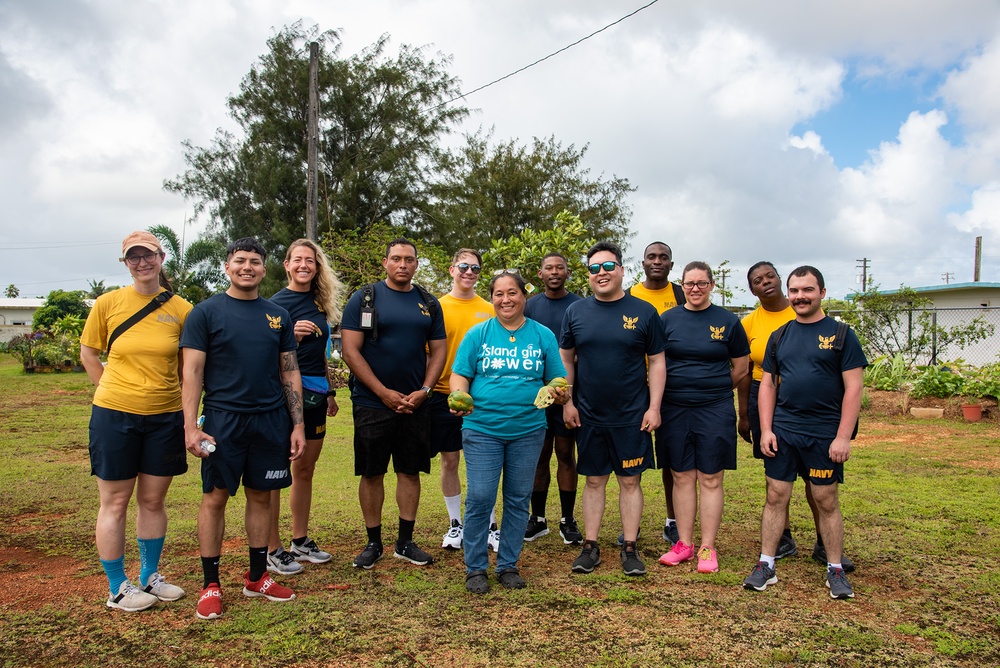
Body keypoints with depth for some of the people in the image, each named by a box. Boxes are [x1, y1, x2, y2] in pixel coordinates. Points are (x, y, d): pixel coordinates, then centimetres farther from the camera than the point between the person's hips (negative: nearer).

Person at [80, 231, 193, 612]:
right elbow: (88, 355, 7)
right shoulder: (108, 303, -4)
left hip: (166, 417, 2)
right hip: (115, 415, -1)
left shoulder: (181, 309, -3)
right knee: (115, 502, 7)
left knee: (153, 500, 14)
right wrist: (114, 391, 3)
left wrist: (169, 393, 1)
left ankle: (149, 578, 32)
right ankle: (117, 588, 22)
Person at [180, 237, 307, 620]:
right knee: (215, 498, 2)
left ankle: (257, 578, 24)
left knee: (261, 496, 10)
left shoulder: (278, 316, 9)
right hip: (223, 419, -3)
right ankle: (211, 585, 15)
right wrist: (190, 426, -13)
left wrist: (297, 424, 4)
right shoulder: (207, 312, -1)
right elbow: (192, 371, -4)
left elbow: (290, 372, 10)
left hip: (271, 420, 3)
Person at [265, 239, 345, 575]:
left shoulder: (319, 302, 13)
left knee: (305, 469, 13)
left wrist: (330, 391, 20)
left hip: (315, 393, 7)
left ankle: (300, 540, 25)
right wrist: (293, 335, -26)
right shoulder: (279, 302, -6)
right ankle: (272, 550, 8)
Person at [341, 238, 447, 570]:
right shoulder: (364, 298, -2)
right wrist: (384, 392, -12)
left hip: (415, 404, 3)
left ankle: (405, 542, 21)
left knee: (410, 471, 8)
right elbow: (350, 350, -7)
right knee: (372, 473, 4)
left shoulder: (428, 303, 9)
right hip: (372, 403, -3)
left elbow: (438, 350, 9)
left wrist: (423, 391, -6)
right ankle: (373, 543, 19)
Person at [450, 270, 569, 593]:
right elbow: (459, 376, 2)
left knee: (518, 500, 9)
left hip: (527, 430, 2)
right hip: (482, 429, -1)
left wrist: (559, 395, -14)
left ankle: (508, 565, 25)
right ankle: (475, 568, 13)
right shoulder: (478, 334, 4)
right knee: (479, 499, -4)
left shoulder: (543, 335, 6)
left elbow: (556, 382, 8)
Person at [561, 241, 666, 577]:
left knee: (630, 481, 6)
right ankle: (590, 546, 19)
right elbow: (565, 359, 9)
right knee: (594, 481, 10)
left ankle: (630, 548, 18)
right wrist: (567, 402, 2)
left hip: (632, 416, -1)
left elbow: (657, 361, 1)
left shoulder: (643, 312, -1)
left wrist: (654, 407, -5)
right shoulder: (576, 311, 3)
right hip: (589, 416, 1)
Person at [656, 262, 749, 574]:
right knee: (682, 477, 8)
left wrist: (713, 388, 10)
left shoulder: (728, 321, 2)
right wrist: (680, 388, 4)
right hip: (675, 410, 2)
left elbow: (741, 367, 9)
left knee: (711, 479, 3)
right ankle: (684, 544, 18)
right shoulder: (668, 319, 5)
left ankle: (707, 548, 13)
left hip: (715, 411, -1)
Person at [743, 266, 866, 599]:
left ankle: (835, 570, 20)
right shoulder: (779, 337, 10)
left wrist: (843, 436, -11)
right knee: (776, 497, 5)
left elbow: (853, 387, -5)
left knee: (826, 500, 6)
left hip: (825, 434, -3)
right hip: (782, 431, 3)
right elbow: (768, 384, 10)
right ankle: (766, 565, 14)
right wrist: (766, 429, 1)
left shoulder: (841, 334, -1)